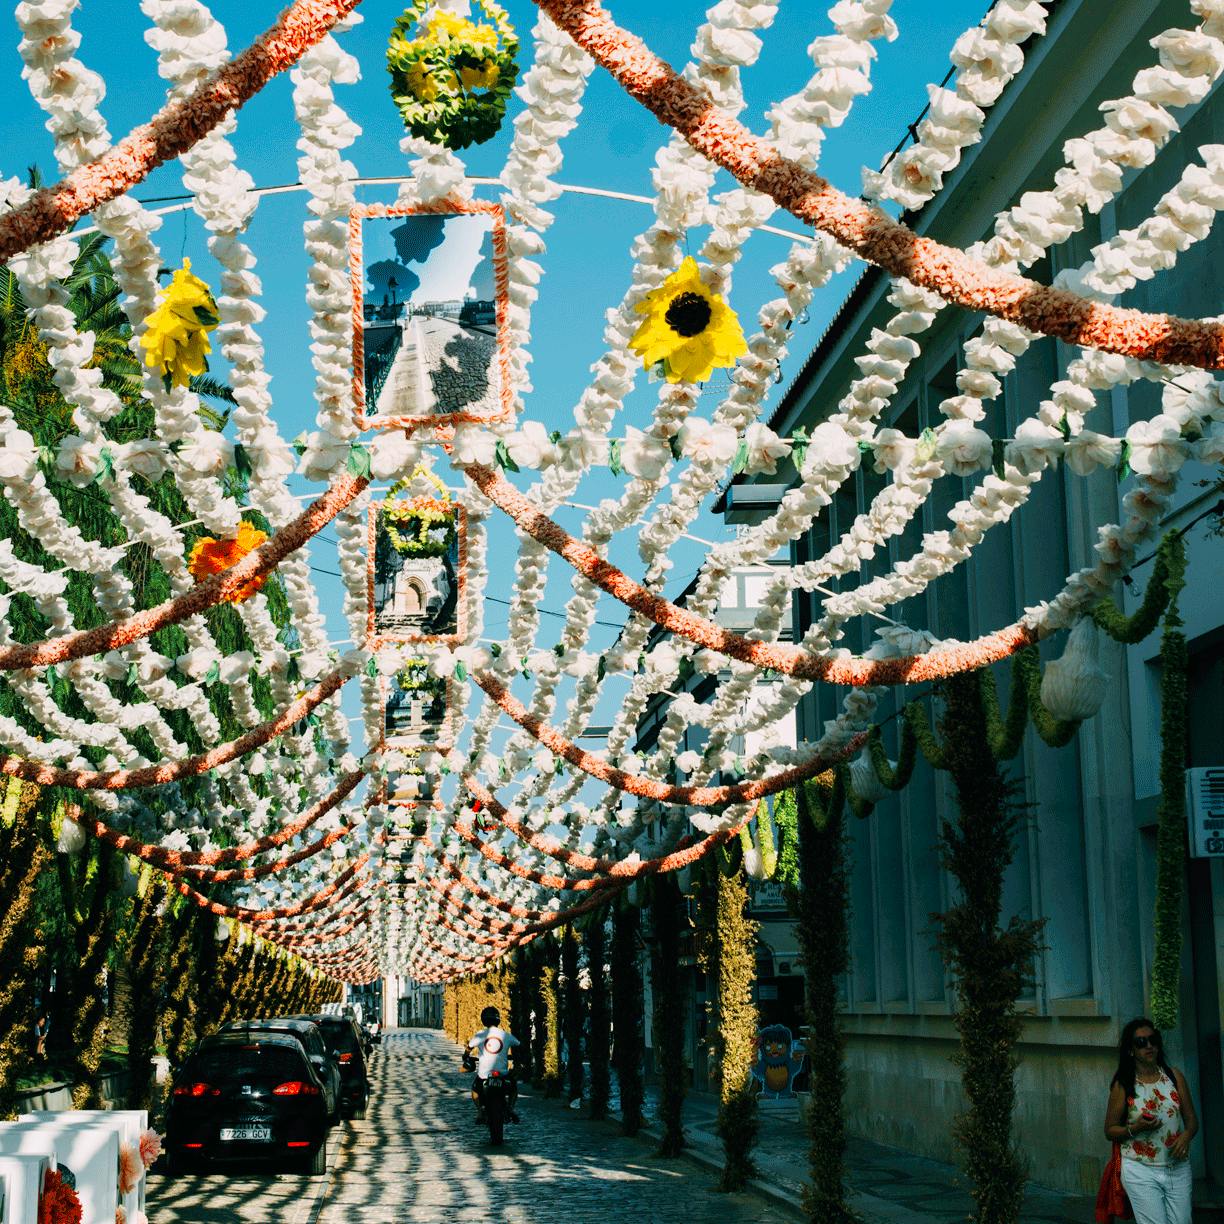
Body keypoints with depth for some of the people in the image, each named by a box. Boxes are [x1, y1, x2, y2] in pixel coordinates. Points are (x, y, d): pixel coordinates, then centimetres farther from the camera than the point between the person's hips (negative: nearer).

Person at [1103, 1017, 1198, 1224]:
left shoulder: (1174, 1076, 5)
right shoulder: (1123, 1085, -2)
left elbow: (1192, 1120, 9)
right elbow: (1110, 1130, 3)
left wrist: (1186, 1135, -13)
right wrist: (1135, 1128, -15)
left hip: (1178, 1168, 3)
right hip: (1141, 1171, -3)